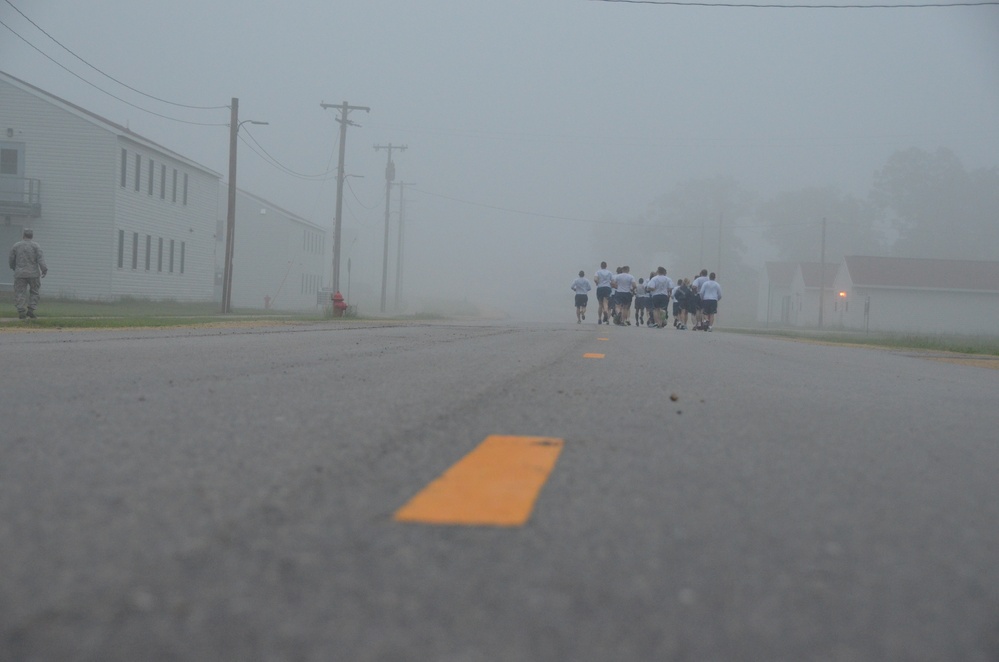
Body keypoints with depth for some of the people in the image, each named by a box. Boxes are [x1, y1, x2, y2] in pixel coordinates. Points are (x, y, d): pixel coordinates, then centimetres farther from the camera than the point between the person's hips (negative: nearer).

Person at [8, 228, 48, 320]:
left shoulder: (16, 246, 5)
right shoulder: (36, 246, -1)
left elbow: (11, 260, 7)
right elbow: (40, 259, -12)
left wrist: (15, 268, 24)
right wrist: (44, 270, -9)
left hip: (20, 274, 1)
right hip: (33, 273, -1)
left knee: (20, 293, 3)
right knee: (35, 292, 11)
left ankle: (21, 312, -6)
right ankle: (30, 309, 0)